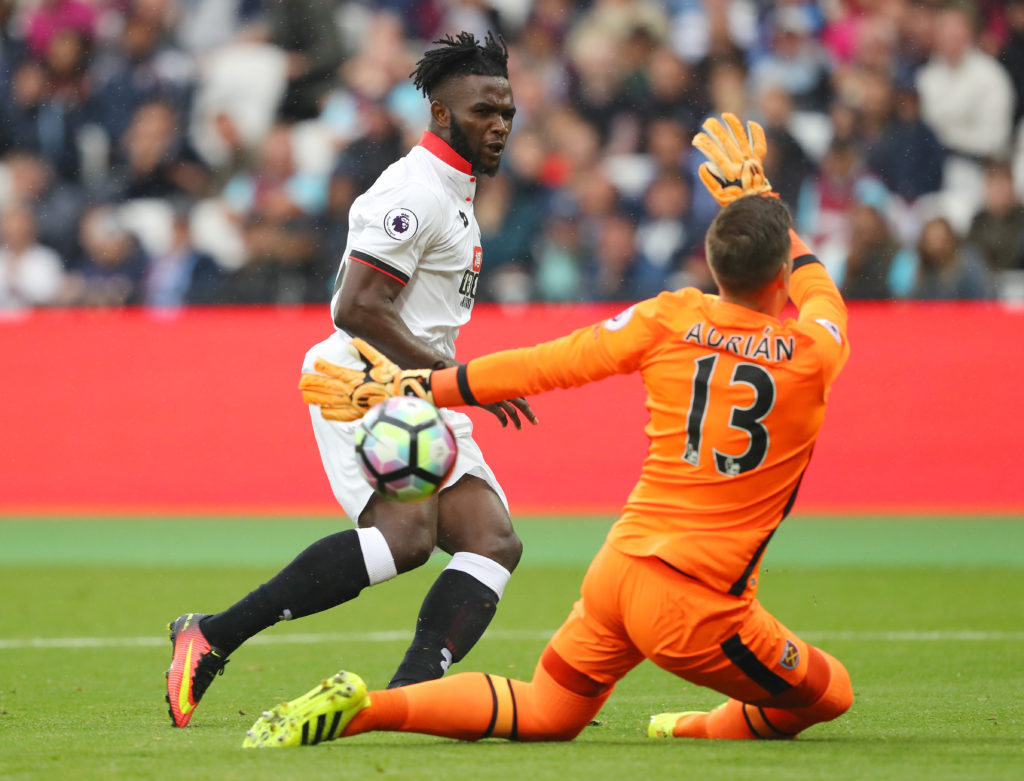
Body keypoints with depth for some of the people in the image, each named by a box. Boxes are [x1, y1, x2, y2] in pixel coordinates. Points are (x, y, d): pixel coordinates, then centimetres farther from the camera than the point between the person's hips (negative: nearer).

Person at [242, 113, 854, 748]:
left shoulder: (669, 320, 0)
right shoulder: (813, 356, -7)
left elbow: (541, 365, 4)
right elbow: (815, 286, 17)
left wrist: (415, 386, 14)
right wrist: (755, 192, 29)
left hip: (617, 566, 5)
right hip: (696, 605, -4)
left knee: (546, 715, 21)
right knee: (828, 694, 16)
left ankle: (365, 706, 2)